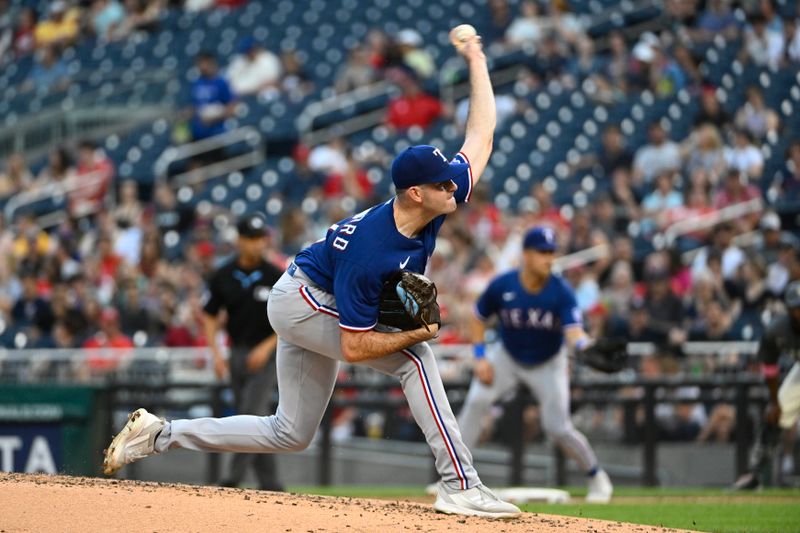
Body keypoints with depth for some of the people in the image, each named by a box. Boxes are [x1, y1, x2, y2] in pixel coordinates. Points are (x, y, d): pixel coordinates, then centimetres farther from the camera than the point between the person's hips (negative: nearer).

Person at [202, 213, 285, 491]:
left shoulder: (276, 277, -7)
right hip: (237, 353, 4)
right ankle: (270, 485, 15)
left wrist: (267, 347, -15)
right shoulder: (223, 276, 3)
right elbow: (210, 318, 9)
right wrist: (216, 354, -3)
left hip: (266, 354, -4)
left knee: (252, 413, -16)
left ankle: (234, 479, -19)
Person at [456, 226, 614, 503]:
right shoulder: (502, 286, -21)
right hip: (507, 357, 1)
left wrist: (584, 345, -58)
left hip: (548, 364, -1)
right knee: (476, 401, -22)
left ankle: (597, 477, 17)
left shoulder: (561, 292, -24)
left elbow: (573, 331, -35)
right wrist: (480, 357, -13)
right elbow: (478, 319, -4)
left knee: (557, 427, -8)